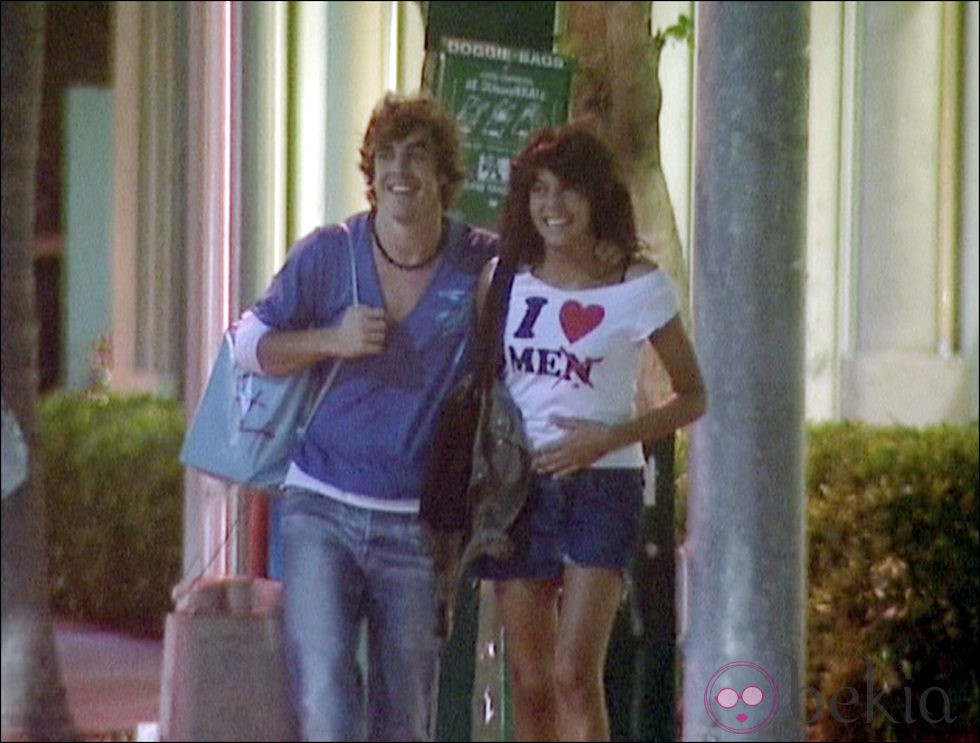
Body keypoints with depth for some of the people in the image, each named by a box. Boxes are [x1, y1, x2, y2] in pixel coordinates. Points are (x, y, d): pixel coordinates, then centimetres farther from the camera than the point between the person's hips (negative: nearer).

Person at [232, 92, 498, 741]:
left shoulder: (484, 265, -1)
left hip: (418, 524, 1)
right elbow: (251, 343, 6)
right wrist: (331, 340, -10)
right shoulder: (327, 255, 0)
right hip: (321, 510, 0)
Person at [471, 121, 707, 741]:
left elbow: (692, 397, 2)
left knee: (576, 674, -15)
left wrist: (608, 439, -12)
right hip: (517, 487, 4)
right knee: (530, 683, 5)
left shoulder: (638, 286, -4)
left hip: (603, 488, -4)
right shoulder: (504, 277, 6)